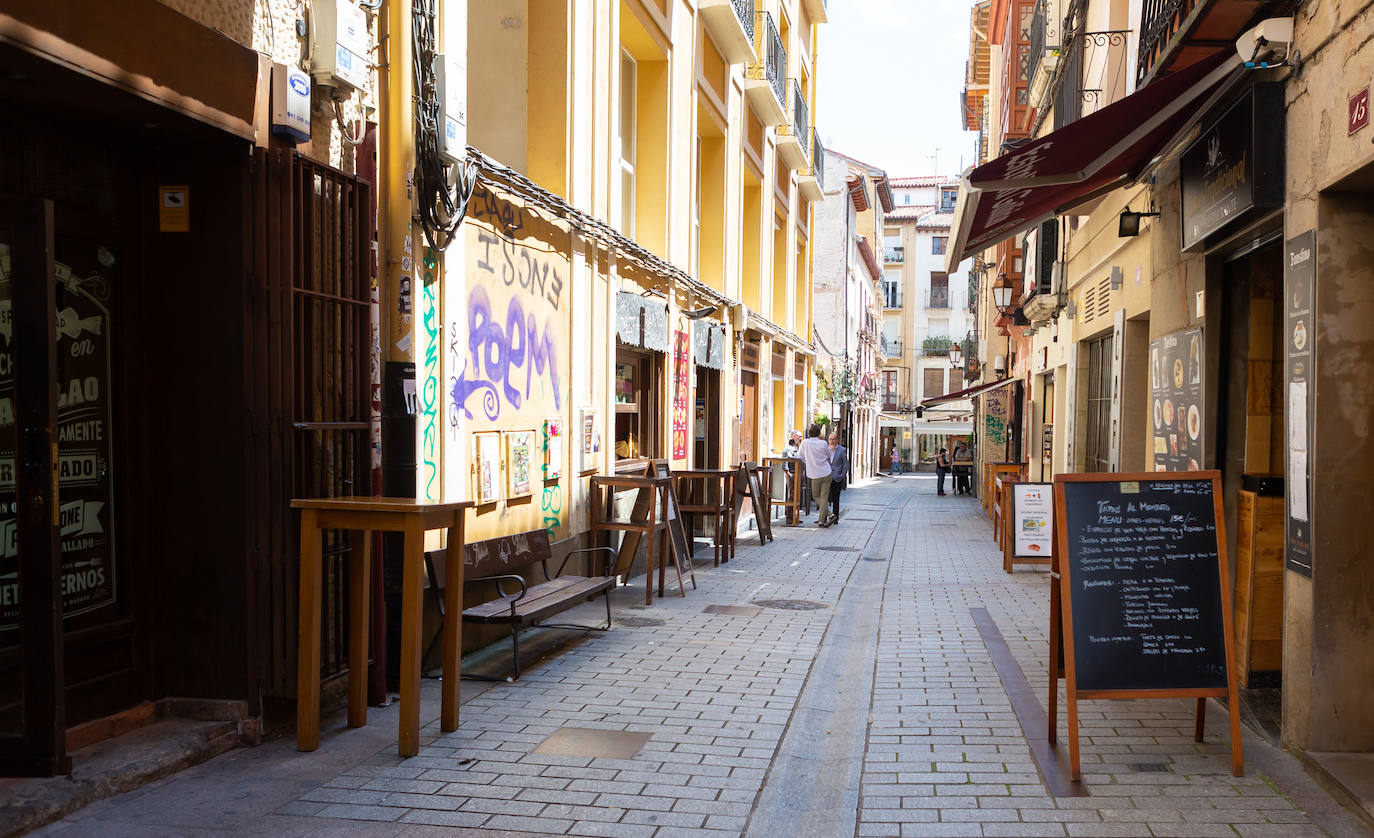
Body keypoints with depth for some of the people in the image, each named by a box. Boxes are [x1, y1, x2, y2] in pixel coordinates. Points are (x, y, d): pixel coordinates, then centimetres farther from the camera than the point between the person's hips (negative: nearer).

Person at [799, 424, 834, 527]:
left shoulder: (804, 442, -6)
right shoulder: (823, 443, -6)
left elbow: (802, 458, 8)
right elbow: (829, 456, 9)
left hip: (815, 475, 0)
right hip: (826, 473, 0)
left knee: (816, 496, 17)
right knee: (824, 497, 5)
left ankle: (828, 514, 5)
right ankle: (822, 520, 2)